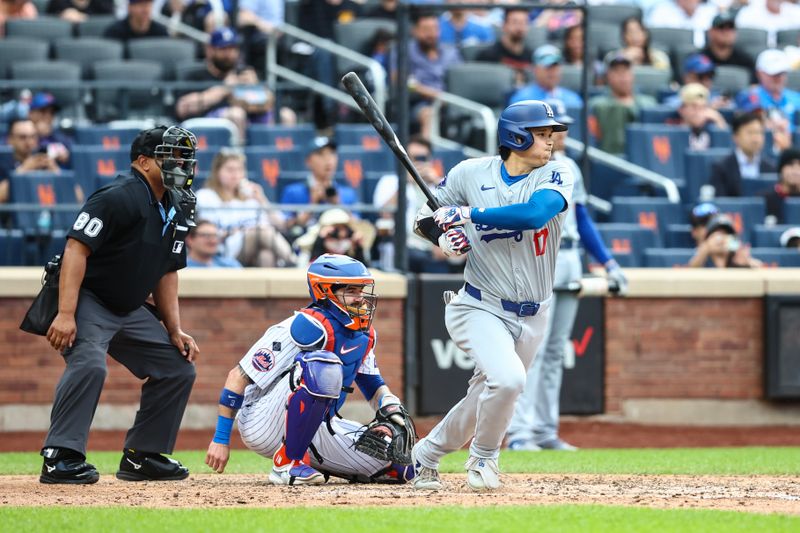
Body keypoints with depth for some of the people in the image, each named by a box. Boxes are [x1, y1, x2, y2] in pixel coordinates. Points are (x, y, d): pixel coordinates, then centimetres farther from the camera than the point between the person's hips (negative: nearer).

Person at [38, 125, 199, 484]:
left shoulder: (173, 212, 11)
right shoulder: (118, 197, -18)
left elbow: (165, 273, 19)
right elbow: (76, 248, -25)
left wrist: (175, 330, 9)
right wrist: (65, 314, -32)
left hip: (131, 311, 9)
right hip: (88, 302, -9)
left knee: (178, 367, 6)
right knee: (89, 364, -32)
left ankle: (142, 456, 13)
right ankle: (60, 458, -30)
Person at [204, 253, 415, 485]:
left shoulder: (364, 335, 6)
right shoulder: (309, 327, -19)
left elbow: (373, 386, 20)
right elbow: (239, 376, -18)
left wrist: (390, 403, -6)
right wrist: (220, 439, -17)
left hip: (315, 430, 8)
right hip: (264, 425, -8)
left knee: (402, 468, -6)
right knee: (322, 366, -34)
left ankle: (311, 462, 14)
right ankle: (287, 463, -24)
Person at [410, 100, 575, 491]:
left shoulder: (556, 176, -5)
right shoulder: (471, 173, -4)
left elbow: (534, 214, -25)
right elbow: (427, 216, 10)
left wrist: (467, 214, -23)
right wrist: (443, 234, -13)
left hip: (531, 317, 3)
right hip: (481, 308, -3)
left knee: (486, 399, 12)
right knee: (507, 378, -27)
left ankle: (426, 455, 37)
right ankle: (483, 457, -1)